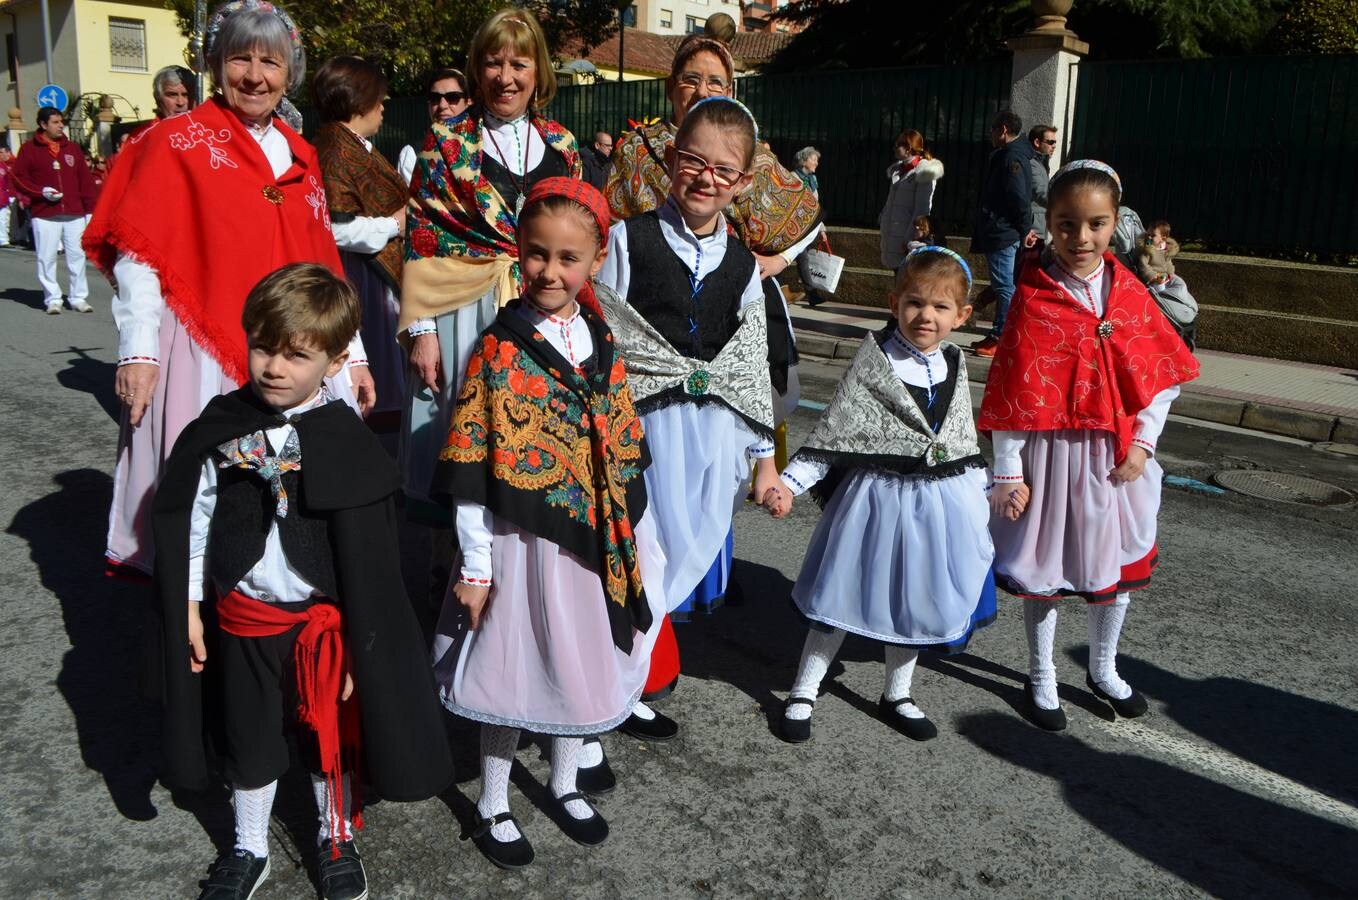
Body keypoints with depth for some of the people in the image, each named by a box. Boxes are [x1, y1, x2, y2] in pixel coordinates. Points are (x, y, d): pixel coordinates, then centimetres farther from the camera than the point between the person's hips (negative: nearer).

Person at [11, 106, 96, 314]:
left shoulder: (72, 149, 13)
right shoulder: (29, 149, 4)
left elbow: (86, 181, 12)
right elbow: (18, 178, 2)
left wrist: (90, 210, 6)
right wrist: (41, 192, -12)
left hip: (75, 214, 2)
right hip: (44, 215, -2)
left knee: (77, 256, 1)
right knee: (47, 258, -1)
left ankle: (78, 297, 9)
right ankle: (52, 299, 7)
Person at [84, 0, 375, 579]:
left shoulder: (299, 156, 16)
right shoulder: (176, 142, 1)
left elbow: (323, 268, 16)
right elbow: (137, 252, -5)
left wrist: (353, 355, 12)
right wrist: (138, 351, -15)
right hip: (207, 358, -4)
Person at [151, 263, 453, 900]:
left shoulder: (342, 441, -14)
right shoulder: (221, 429, -8)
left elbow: (366, 556, -11)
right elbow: (191, 521, 2)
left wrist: (358, 646, -9)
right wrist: (189, 608, 1)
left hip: (319, 618, -2)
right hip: (241, 615, 2)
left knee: (326, 734, 17)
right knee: (248, 738, 19)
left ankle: (336, 838, 41)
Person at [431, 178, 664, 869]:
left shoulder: (601, 341, 2)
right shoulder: (499, 347, -12)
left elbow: (622, 449, 9)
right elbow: (471, 470, -12)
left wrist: (636, 534, 10)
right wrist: (475, 565, -12)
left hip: (596, 538, 5)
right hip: (523, 536, -5)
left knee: (581, 663, 18)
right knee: (514, 669, 9)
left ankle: (565, 784, 42)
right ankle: (493, 807, 30)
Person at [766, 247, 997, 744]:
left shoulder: (955, 367, 3)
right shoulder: (874, 362, -13)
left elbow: (964, 441, 13)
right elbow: (833, 432, -13)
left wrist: (978, 498, 16)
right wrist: (790, 482, -20)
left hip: (940, 501, 5)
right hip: (879, 497, -4)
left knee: (914, 600, 17)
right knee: (845, 595, 6)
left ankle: (896, 695, 38)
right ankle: (803, 693, 22)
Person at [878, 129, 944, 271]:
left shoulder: (923, 172, -11)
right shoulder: (897, 169, 14)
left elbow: (922, 209, -16)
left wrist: (910, 239, -19)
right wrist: (881, 232, 17)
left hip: (906, 237, -8)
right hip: (892, 235, 8)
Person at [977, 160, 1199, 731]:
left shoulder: (1129, 293, -2)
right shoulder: (1034, 299, -13)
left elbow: (1165, 373, 4)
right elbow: (1012, 394, -12)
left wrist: (1143, 442, -6)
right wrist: (1007, 472, -12)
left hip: (1117, 454, 4)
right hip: (1051, 451, -4)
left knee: (1119, 561, 17)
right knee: (1044, 566, 10)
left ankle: (1103, 669, 40)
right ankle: (1041, 678, 30)